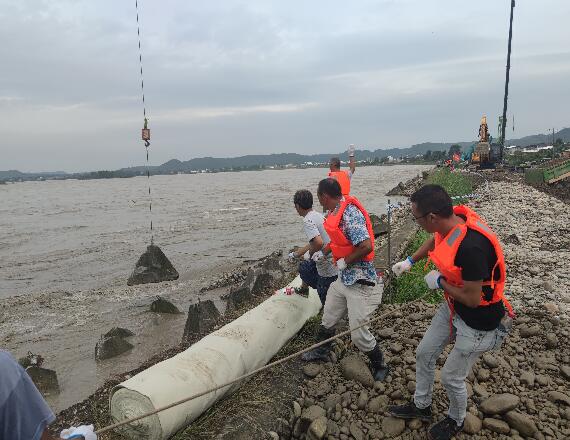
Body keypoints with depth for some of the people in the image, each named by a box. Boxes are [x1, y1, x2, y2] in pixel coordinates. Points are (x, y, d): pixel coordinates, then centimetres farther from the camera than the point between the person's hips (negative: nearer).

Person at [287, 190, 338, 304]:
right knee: (304, 267, 32)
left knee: (326, 300, 5)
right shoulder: (319, 215, 11)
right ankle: (303, 289, 55)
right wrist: (296, 254, 32)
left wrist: (310, 253, -11)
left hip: (328, 269, -10)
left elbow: (318, 243, -33)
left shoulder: (308, 220, -18)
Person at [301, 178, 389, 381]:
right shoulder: (338, 211, 3)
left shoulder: (350, 214, -26)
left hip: (360, 283, -9)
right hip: (343, 279, 9)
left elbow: (366, 246, -32)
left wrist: (344, 262, -18)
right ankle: (321, 351, 45)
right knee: (328, 319, 23)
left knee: (359, 334, 1)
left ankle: (380, 365, 26)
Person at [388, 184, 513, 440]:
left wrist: (439, 282, -16)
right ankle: (421, 406, 42)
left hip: (478, 321, -8)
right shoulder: (451, 221, -12)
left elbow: (472, 299, -29)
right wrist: (410, 261, 14)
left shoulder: (471, 246, -38)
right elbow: (434, 241, 14)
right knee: (424, 353, 19)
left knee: (451, 377, 10)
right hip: (453, 307, 8)